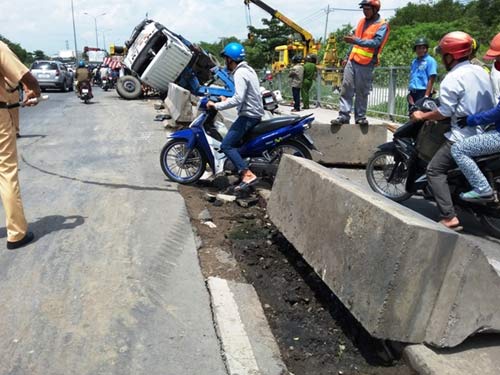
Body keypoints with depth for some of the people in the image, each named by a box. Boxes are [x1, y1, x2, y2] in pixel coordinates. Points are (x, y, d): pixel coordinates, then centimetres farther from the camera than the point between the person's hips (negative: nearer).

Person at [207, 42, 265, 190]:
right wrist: (227, 99, 20)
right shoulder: (248, 69, 15)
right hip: (255, 112, 11)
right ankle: (241, 168, 26)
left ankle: (247, 174, -21)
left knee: (226, 145, -13)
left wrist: (216, 105, -21)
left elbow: (238, 99, -27)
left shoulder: (240, 74, -17)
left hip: (248, 115, -11)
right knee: (233, 139, 24)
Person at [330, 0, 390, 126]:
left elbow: (376, 42, -19)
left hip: (366, 64, -5)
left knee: (362, 92, -2)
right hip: (352, 61, 6)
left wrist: (356, 40, -27)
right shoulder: (362, 21, 16)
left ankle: (360, 117, 6)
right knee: (346, 88, -3)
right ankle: (344, 116, -4)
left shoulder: (382, 25, -5)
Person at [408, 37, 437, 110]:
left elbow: (431, 80, -11)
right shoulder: (414, 62, 17)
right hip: (413, 93, 8)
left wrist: (426, 96, -18)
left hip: (423, 93, -8)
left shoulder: (430, 61, -5)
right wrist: (410, 94, 14)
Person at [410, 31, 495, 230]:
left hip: (464, 137, -9)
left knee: (435, 170, -6)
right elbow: (488, 103, 20)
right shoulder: (482, 71, 13)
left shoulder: (452, 79, -13)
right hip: (487, 134, 9)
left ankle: (449, 218, -15)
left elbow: (445, 112, -16)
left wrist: (422, 115, -2)